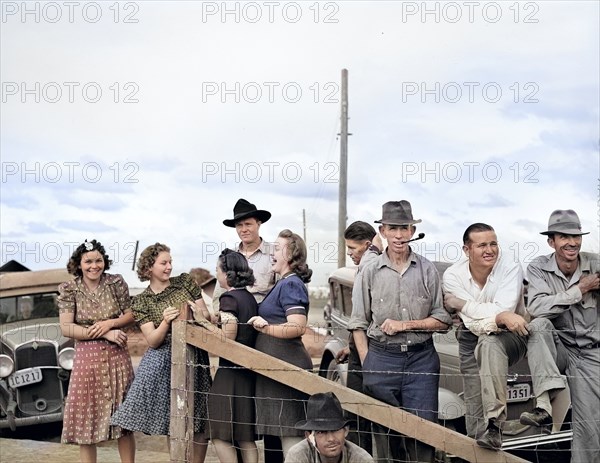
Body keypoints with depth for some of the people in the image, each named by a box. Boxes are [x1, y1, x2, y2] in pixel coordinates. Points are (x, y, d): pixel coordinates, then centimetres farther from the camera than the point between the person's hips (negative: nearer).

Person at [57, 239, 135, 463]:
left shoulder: (116, 283, 1)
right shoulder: (68, 289, -3)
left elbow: (131, 314, 6)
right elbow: (66, 328, -9)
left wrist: (110, 323, -14)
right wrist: (103, 334, -15)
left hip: (117, 355, 1)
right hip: (87, 357, -1)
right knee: (86, 416, 2)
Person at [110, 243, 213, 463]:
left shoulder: (186, 282, 3)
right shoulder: (141, 301, 1)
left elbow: (207, 315, 7)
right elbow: (153, 341, -7)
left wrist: (198, 313, -15)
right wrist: (165, 322, -24)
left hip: (193, 356, 1)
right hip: (163, 361, -1)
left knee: (198, 418, 1)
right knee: (171, 420, 0)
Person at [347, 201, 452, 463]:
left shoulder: (427, 270, 4)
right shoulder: (369, 273, 4)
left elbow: (443, 320, 4)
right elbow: (358, 325, 5)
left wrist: (405, 325, -7)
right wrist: (367, 366, -3)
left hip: (421, 359, 0)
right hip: (381, 358, 1)